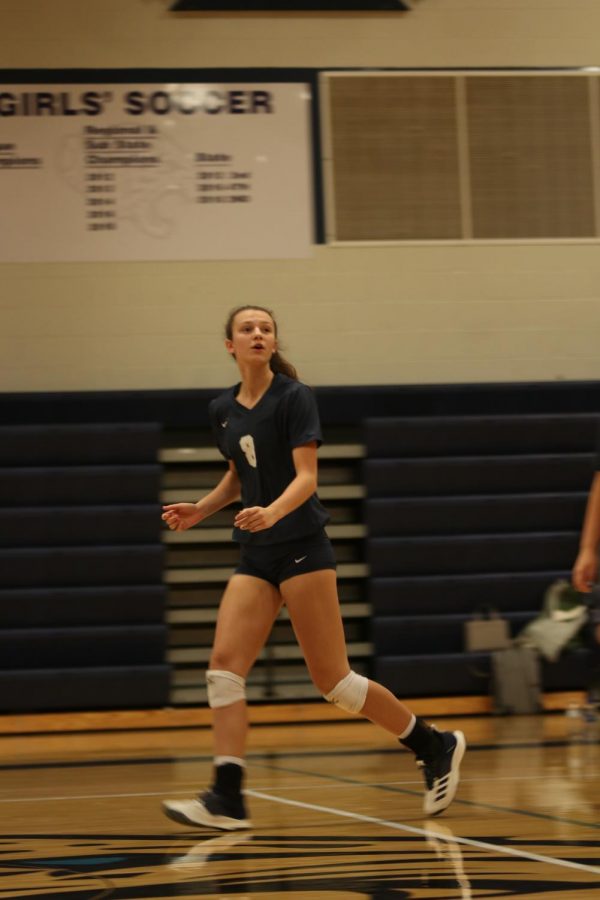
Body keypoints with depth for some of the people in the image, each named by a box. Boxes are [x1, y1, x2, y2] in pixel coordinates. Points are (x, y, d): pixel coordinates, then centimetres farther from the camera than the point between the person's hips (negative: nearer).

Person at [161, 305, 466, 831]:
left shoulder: (294, 397, -8)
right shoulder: (223, 411, 11)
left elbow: (306, 476, -17)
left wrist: (273, 511, -36)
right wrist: (199, 511, 10)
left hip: (301, 549, -6)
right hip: (256, 556, 6)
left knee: (333, 681, -5)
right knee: (225, 666, -9)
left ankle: (436, 747, 12)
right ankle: (227, 798, -11)